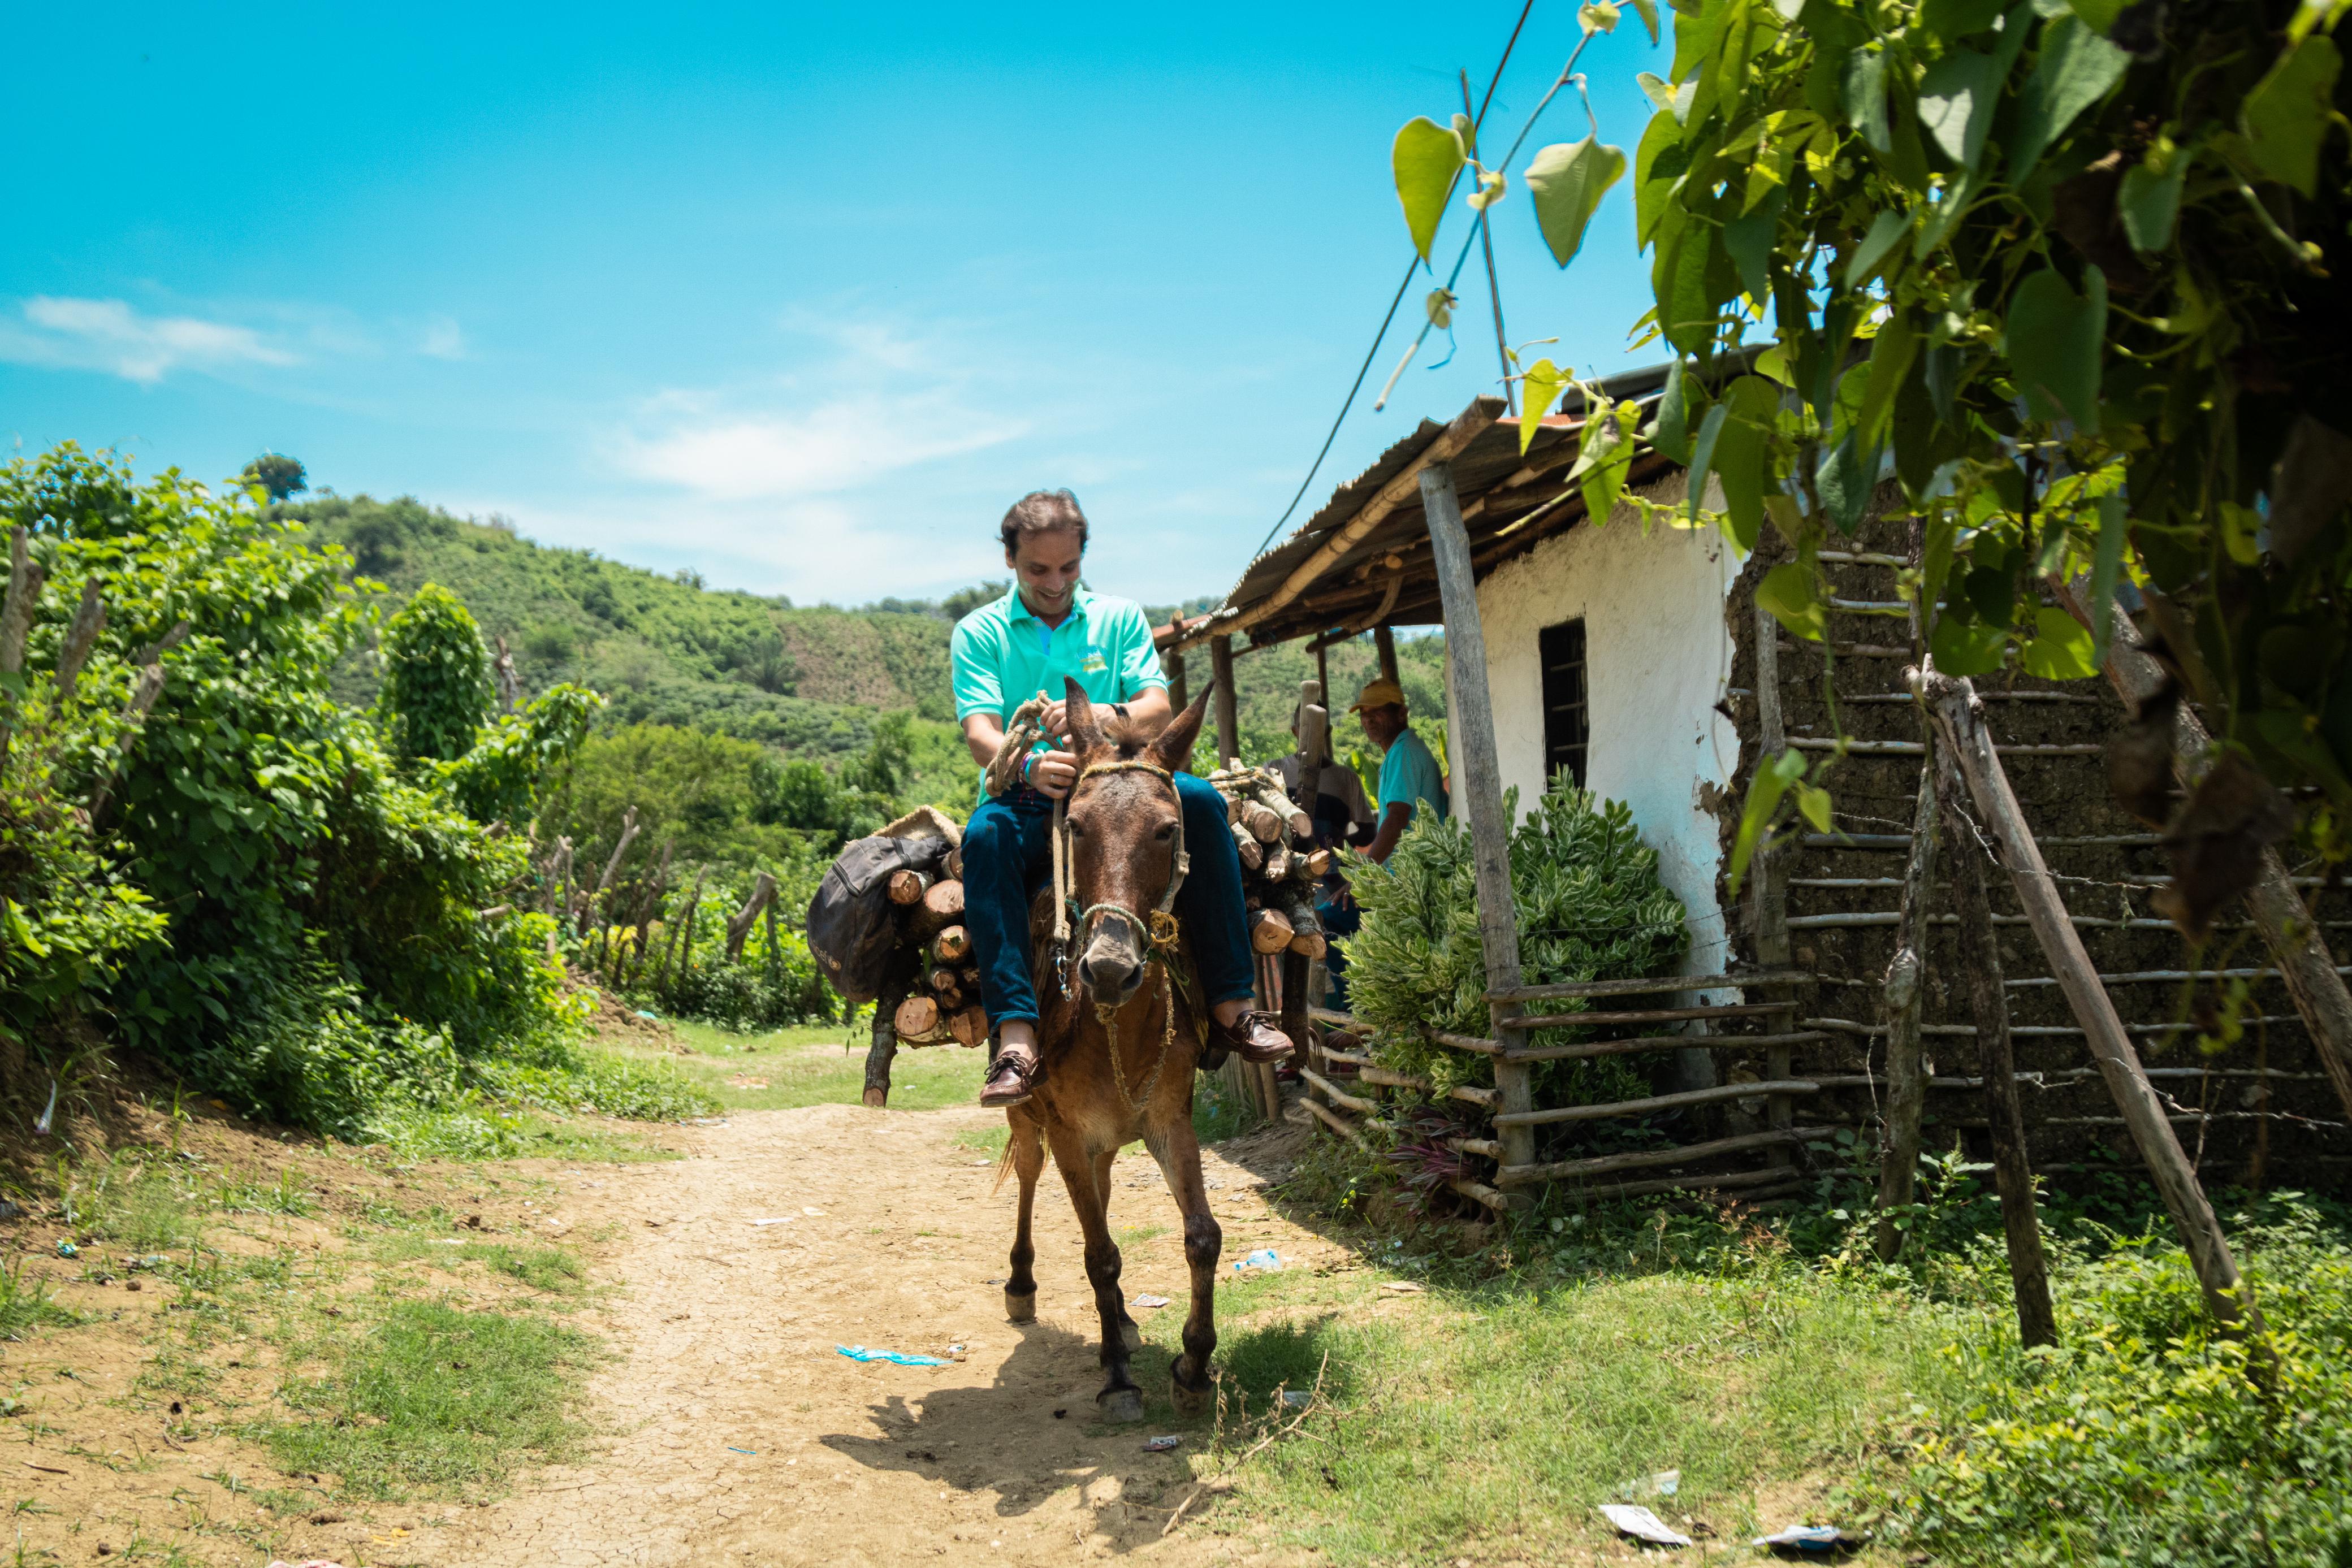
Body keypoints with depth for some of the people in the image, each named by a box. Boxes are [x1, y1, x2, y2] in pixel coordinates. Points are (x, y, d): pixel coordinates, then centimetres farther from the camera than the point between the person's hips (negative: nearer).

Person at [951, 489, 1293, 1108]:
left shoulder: (1120, 617, 13)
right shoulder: (979, 633, 6)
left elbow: (1159, 707, -1)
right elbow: (980, 733, -9)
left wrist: (1105, 717, -26)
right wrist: (1031, 766, -33)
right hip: (1027, 799, -2)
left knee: (1198, 800, -27)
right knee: (987, 833, -36)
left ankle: (1231, 1006, -25)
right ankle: (1016, 1039, -45)